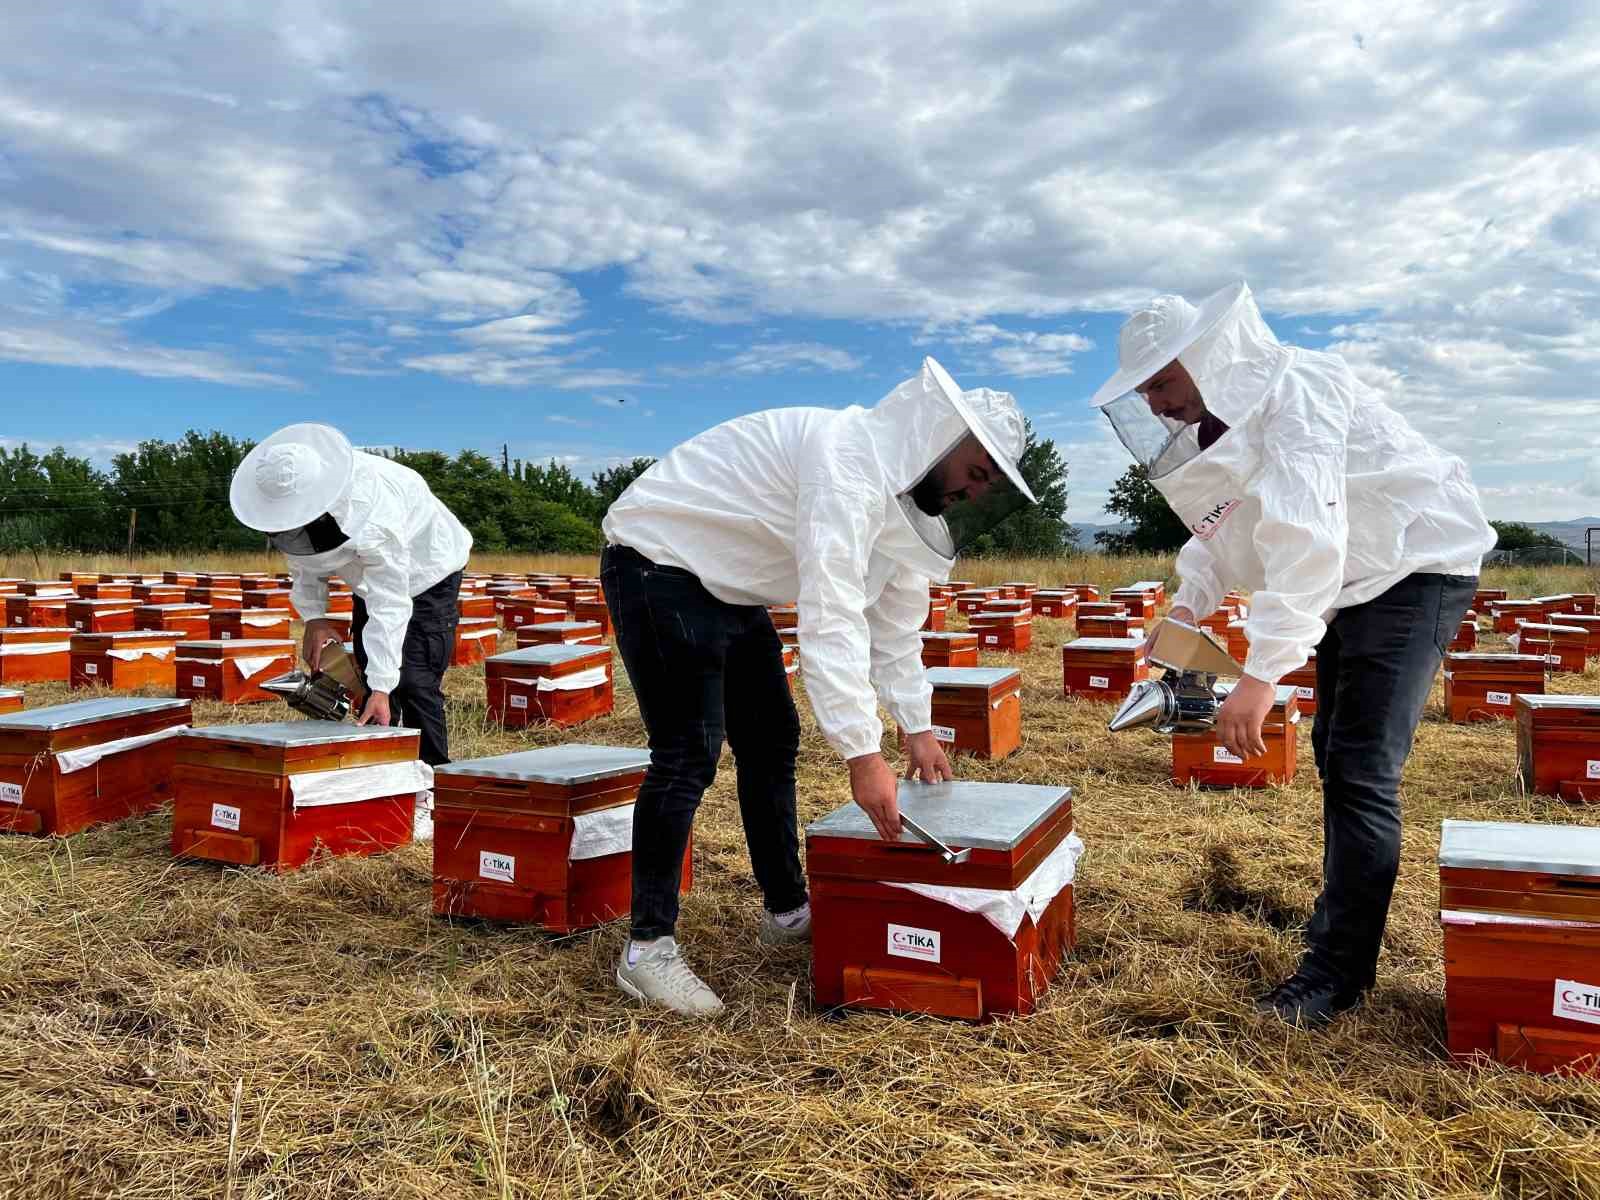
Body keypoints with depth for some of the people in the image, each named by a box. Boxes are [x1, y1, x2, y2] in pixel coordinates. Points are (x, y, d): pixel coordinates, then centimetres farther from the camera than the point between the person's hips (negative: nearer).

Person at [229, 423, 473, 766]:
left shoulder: (371, 518, -43)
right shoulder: (289, 498, -20)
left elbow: (389, 608, -41)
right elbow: (302, 561, 1)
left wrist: (382, 688, -41)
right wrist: (313, 615, -12)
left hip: (426, 573, -7)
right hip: (371, 577, 8)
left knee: (414, 683, -16)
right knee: (367, 678, 7)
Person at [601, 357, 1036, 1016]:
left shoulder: (904, 490, 3)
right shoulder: (849, 462, -29)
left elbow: (895, 619, 10)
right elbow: (831, 616, -36)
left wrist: (918, 727, 7)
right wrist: (863, 754, -36)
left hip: (727, 585, 10)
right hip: (659, 562, -10)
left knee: (771, 741, 11)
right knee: (689, 752, -15)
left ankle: (787, 910, 24)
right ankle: (647, 948, -5)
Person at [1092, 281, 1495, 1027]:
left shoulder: (1288, 393, -27)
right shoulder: (1215, 419, 2)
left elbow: (1305, 542, -37)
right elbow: (1220, 531, 10)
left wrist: (1260, 676, -42)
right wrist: (1188, 603, -8)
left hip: (1417, 566, -10)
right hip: (1354, 579, 10)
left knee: (1360, 770, -12)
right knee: (1335, 757, 16)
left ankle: (1338, 972, -2)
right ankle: (1340, 922, 33)